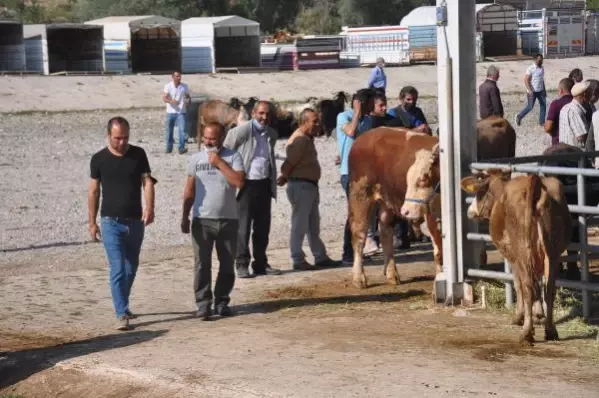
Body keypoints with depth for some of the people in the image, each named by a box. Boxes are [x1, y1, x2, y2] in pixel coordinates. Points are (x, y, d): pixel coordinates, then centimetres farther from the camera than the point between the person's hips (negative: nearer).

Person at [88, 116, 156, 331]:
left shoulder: (138, 154, 1)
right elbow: (93, 191, 4)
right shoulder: (99, 159, -3)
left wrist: (149, 207, -22)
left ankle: (123, 306, 32)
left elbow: (147, 181, -5)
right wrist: (92, 222, 3)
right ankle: (121, 314, -10)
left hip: (135, 221, 3)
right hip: (111, 222, -3)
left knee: (131, 268, 14)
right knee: (118, 269, -11)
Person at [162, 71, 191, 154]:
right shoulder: (168, 86, -4)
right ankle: (169, 148, 22)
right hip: (170, 112, 0)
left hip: (181, 112, 0)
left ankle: (181, 148, -8)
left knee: (182, 130, -13)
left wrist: (188, 100, -7)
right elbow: (164, 98, -12)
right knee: (169, 131, 8)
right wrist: (171, 101, -32)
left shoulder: (184, 86, 2)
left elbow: (188, 96, 16)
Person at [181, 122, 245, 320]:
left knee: (227, 264, 6)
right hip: (201, 220, 0)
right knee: (202, 264, -4)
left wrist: (219, 163, -14)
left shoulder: (233, 157, 0)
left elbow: (239, 181, -16)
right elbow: (190, 190, 9)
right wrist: (185, 217, 5)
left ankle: (222, 302, 17)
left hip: (228, 220, 0)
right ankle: (203, 304, -2)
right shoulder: (196, 159, 6)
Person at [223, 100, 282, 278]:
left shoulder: (272, 134, 11)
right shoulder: (242, 131, -10)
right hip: (246, 184, -6)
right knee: (243, 226, -2)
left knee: (263, 227, 10)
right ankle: (242, 265, 2)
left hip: (264, 184, 6)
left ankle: (261, 263, 18)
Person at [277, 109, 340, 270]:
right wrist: (284, 178, -5)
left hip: (310, 185, 10)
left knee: (314, 225, 15)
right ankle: (298, 260, 0)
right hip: (300, 185, -10)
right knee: (300, 225, -4)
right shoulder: (299, 140, -17)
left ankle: (320, 257, 22)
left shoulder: (308, 139, 15)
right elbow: (289, 164, -20)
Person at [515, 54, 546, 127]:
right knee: (530, 107, -2)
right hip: (532, 91, -7)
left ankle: (542, 122, 12)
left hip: (540, 91, 7)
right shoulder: (531, 69, -15)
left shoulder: (542, 68, 7)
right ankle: (519, 117, 19)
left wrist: (544, 90, 18)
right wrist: (530, 90, -24)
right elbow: (526, 80, -17)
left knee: (543, 105, 2)